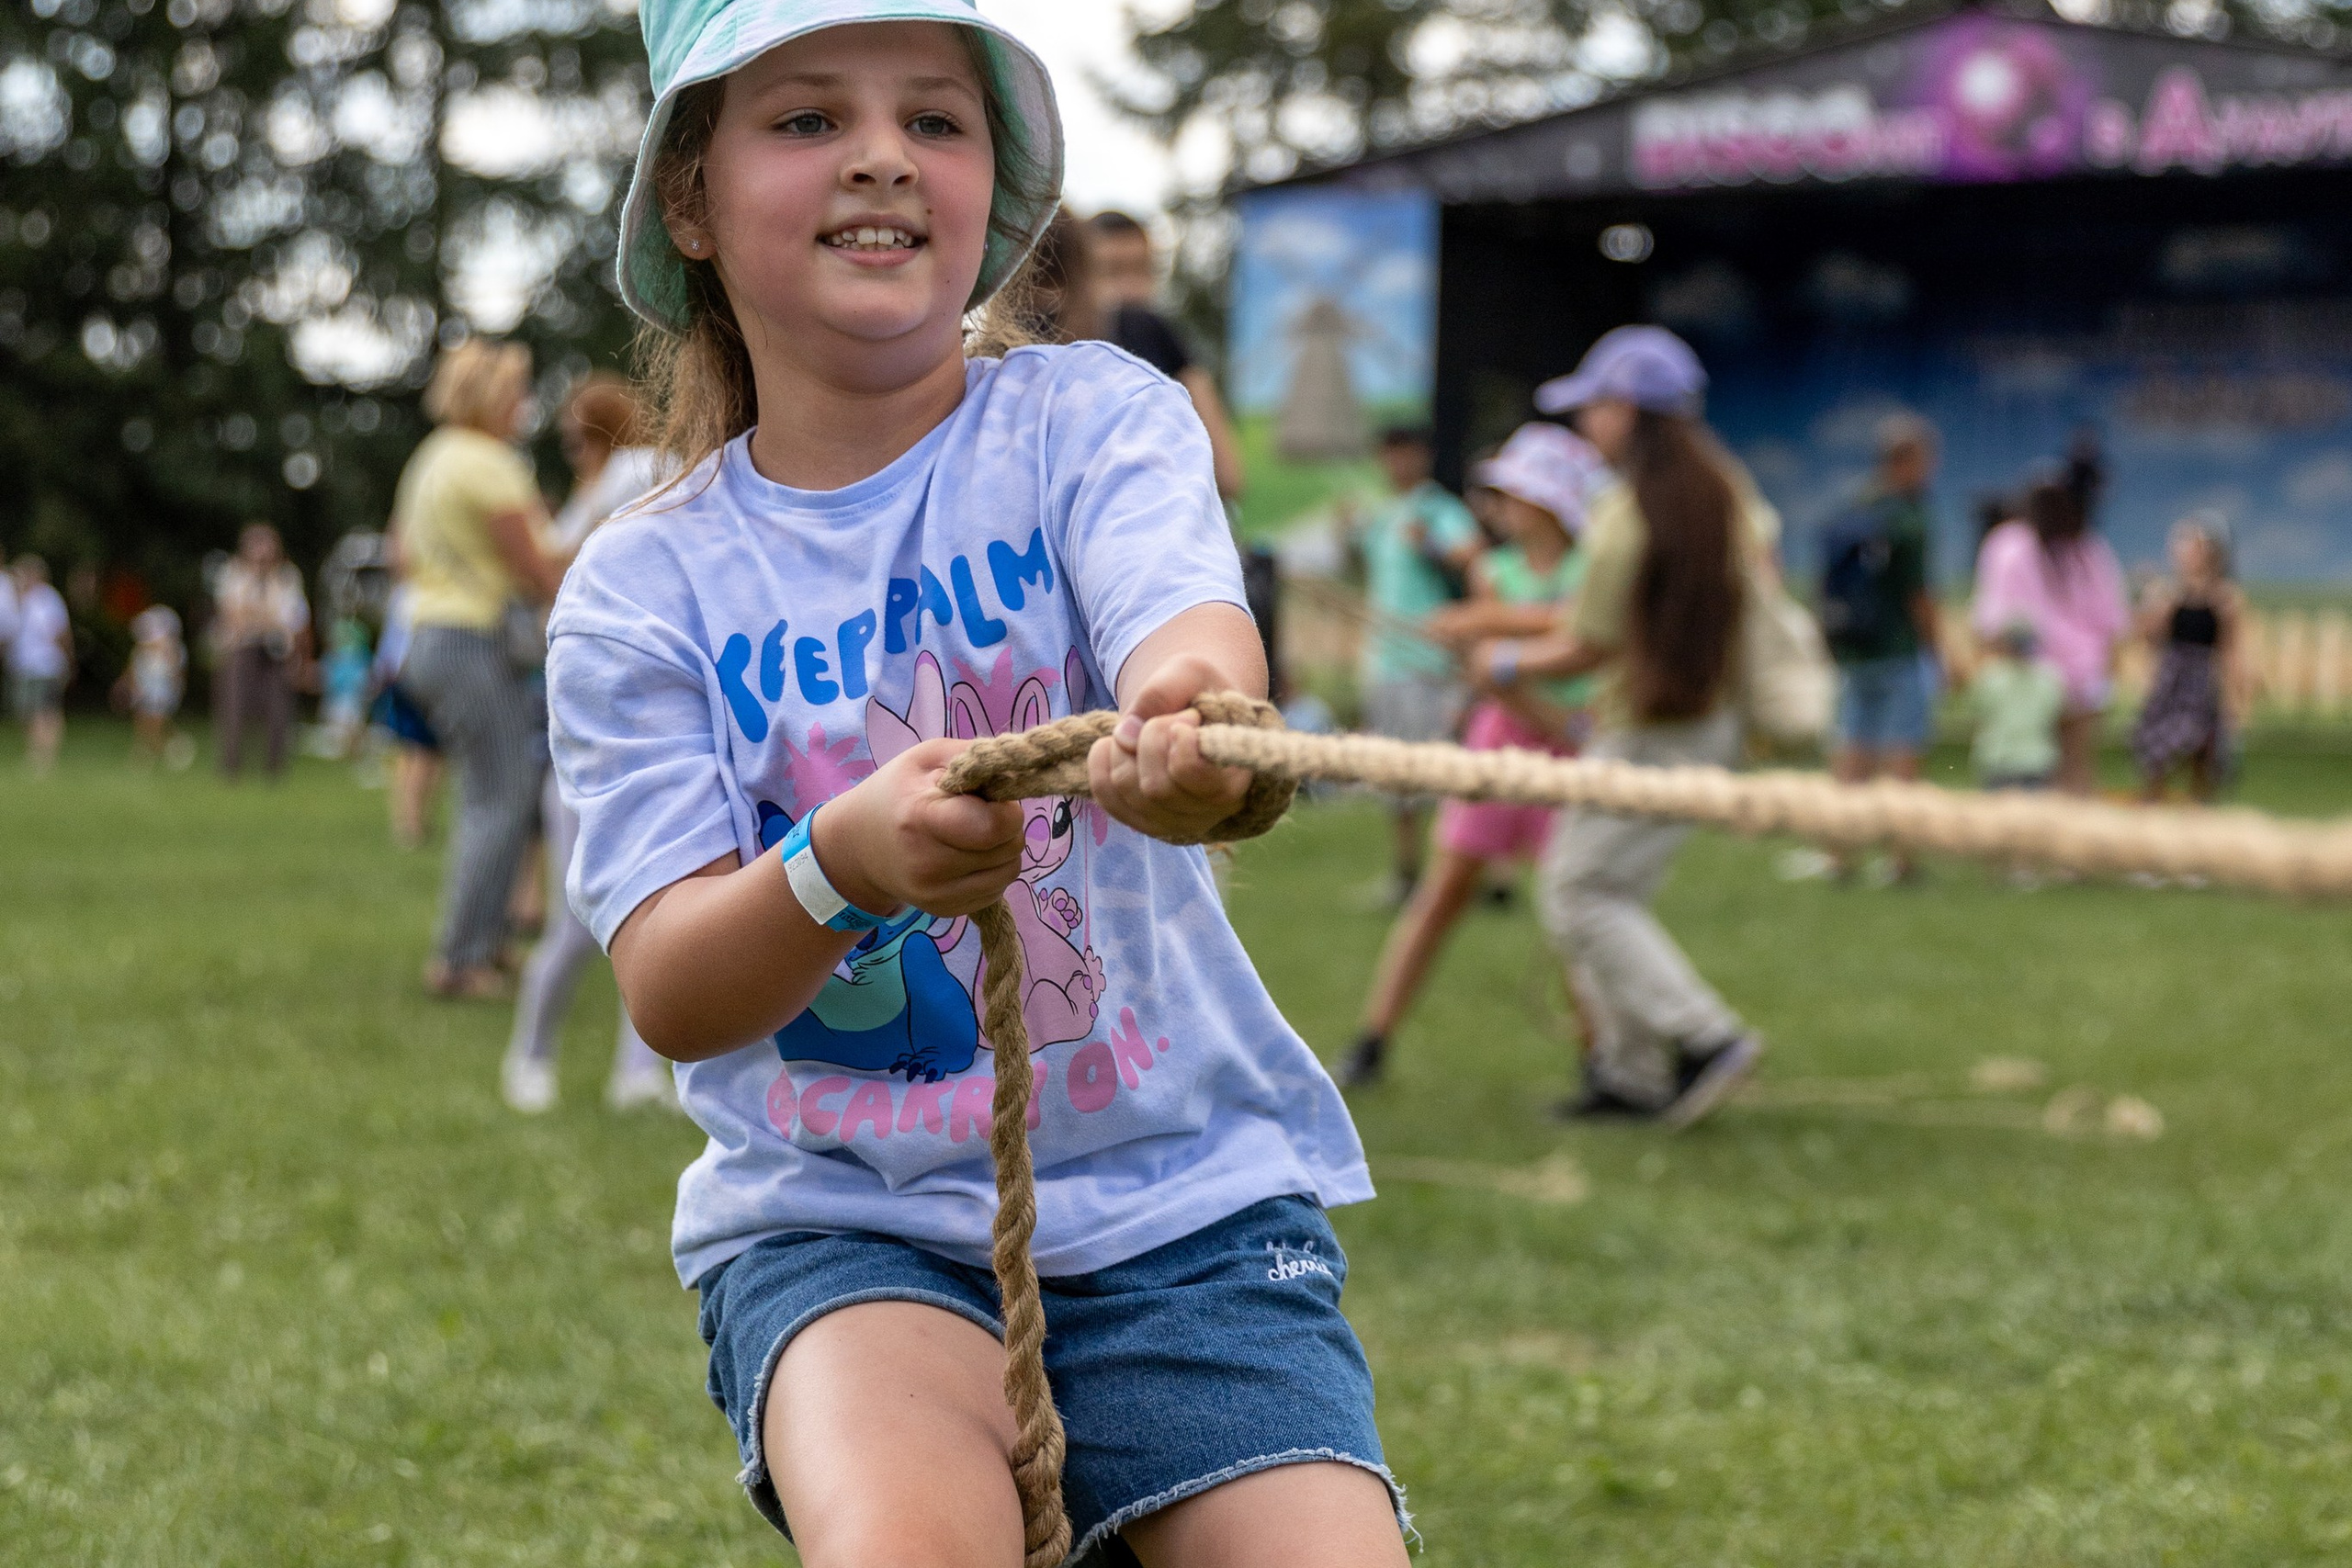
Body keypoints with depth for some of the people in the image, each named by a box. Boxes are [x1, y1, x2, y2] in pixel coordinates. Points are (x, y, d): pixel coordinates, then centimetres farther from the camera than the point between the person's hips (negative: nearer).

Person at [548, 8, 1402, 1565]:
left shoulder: (1091, 417, -2)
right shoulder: (640, 590, 0)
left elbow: (1190, 632, -25)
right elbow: (671, 997, -9)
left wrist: (1193, 718, -50)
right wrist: (839, 864, -31)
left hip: (1181, 1197, 1)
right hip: (834, 1217, 0)